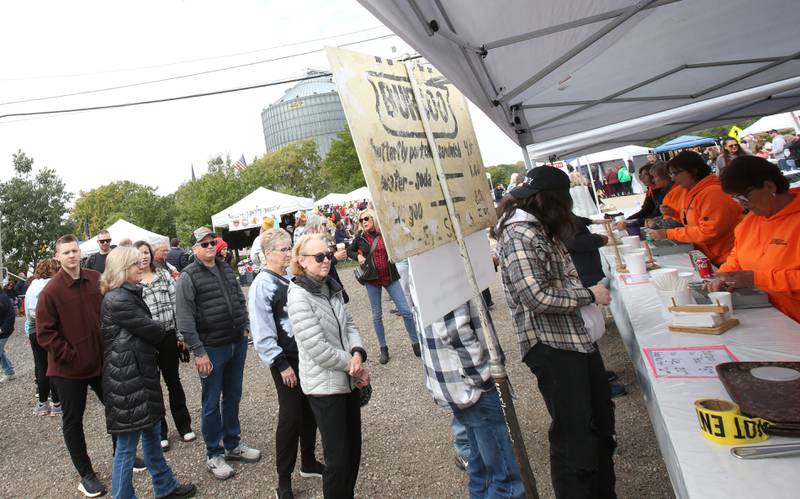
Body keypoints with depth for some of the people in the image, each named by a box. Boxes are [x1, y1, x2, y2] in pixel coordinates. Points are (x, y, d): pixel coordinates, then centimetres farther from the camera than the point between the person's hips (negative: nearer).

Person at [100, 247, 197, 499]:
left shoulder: (130, 294, 12)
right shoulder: (117, 300, -19)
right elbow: (152, 330, -14)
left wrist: (154, 334, -3)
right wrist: (159, 332, 6)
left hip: (141, 372, 10)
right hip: (126, 377, -10)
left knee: (151, 432, 21)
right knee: (127, 444, 3)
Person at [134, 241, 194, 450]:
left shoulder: (164, 275, 4)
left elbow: (176, 305, 3)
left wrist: (182, 336, 0)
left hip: (168, 336, 2)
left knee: (174, 381, 13)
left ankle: (184, 426, 27)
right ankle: (159, 432, 24)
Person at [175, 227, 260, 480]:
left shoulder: (226, 268, 10)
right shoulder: (188, 277, -11)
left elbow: (240, 299, 20)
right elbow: (184, 319, -15)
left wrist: (245, 327, 13)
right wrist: (199, 352, -17)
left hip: (238, 343, 6)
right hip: (212, 348, -6)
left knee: (233, 397, 18)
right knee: (211, 403, 8)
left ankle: (233, 444, 34)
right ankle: (214, 455, 23)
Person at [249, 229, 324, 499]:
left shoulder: (290, 277, 8)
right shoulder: (262, 285, -14)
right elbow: (262, 332, -16)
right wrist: (282, 365, -16)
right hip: (286, 358, -7)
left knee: (309, 409, 15)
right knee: (290, 416, -3)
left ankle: (308, 462, 34)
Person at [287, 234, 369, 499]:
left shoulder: (332, 288, 4)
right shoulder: (299, 296, -17)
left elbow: (348, 325, 7)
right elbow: (317, 349, -21)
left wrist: (358, 354, -12)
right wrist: (353, 366, -13)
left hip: (349, 380, 7)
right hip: (325, 385, -7)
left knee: (354, 450, 18)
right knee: (338, 459, 3)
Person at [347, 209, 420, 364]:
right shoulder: (360, 237, -1)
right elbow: (349, 251, 14)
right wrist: (358, 256, -5)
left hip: (390, 277, -1)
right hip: (372, 280, 2)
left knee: (406, 311, -2)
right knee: (377, 315, 9)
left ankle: (415, 344, 13)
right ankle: (383, 349, 23)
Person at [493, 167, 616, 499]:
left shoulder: (541, 228, 12)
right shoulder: (518, 234, -18)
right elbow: (538, 297, -24)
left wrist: (589, 295, 7)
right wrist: (589, 295, -12)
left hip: (578, 337, 10)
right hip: (551, 346, -10)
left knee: (601, 420, 21)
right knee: (573, 433, 0)